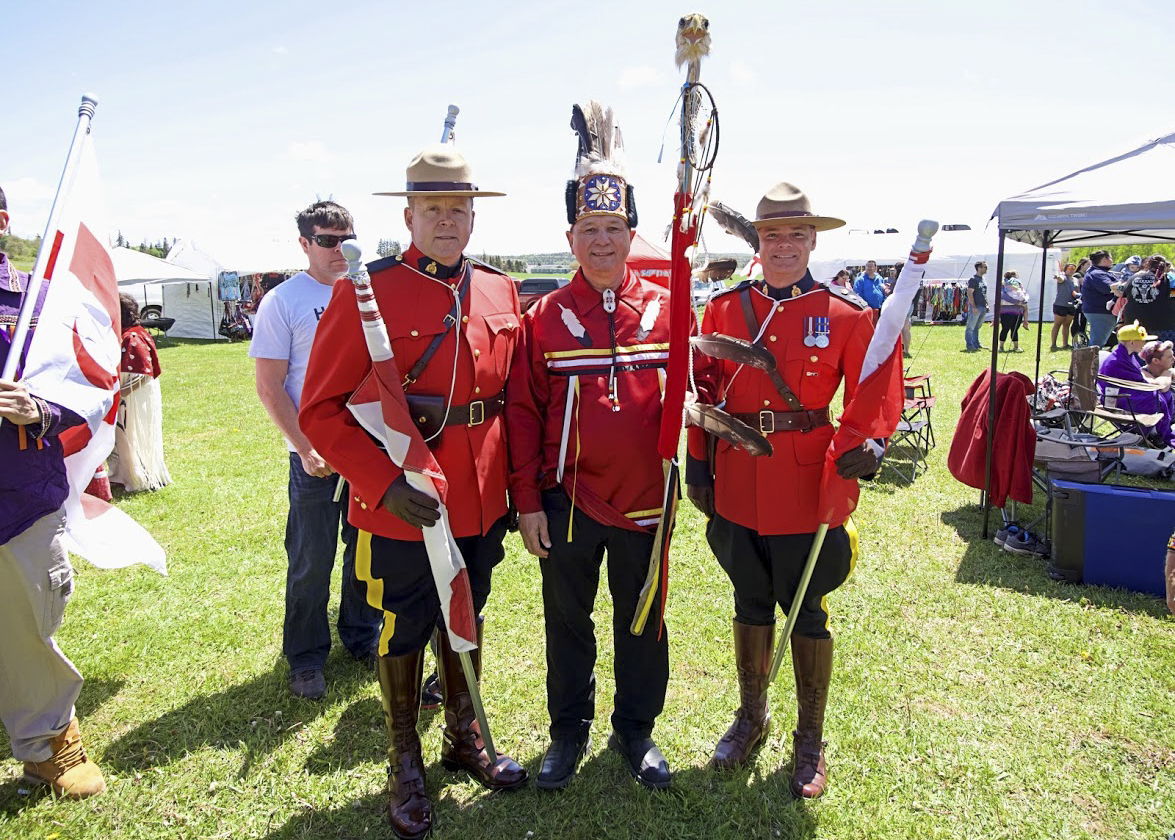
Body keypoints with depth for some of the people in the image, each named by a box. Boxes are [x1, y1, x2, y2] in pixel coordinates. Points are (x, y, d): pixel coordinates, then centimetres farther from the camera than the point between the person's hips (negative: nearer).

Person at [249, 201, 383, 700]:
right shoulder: (282, 302, -5)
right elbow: (270, 387, -7)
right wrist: (307, 450, -13)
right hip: (316, 453, -4)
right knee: (311, 560, 5)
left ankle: (362, 636, 32)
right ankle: (306, 659, 22)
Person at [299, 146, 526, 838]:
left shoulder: (500, 292, 4)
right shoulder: (365, 294, -11)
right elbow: (322, 409, -12)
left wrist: (518, 484, 7)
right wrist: (384, 483, -21)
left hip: (482, 500, 5)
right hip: (402, 507, -4)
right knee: (405, 630, 12)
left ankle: (466, 737, 43)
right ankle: (405, 766, 35)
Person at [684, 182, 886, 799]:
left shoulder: (846, 315, -4)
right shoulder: (724, 308, 2)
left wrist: (865, 447, -21)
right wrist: (697, 465, 2)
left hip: (808, 488, -2)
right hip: (737, 486, 3)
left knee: (807, 612, 11)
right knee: (750, 604, 18)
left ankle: (810, 740, 31)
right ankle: (751, 716, 40)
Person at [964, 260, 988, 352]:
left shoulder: (984, 280, 17)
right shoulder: (973, 280, -9)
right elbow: (970, 294, -15)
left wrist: (987, 304, 17)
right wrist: (974, 307, -20)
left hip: (983, 307, 9)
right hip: (976, 307, -9)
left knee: (977, 327, 14)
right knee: (971, 327, -6)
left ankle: (976, 344, 19)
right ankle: (970, 345, -7)